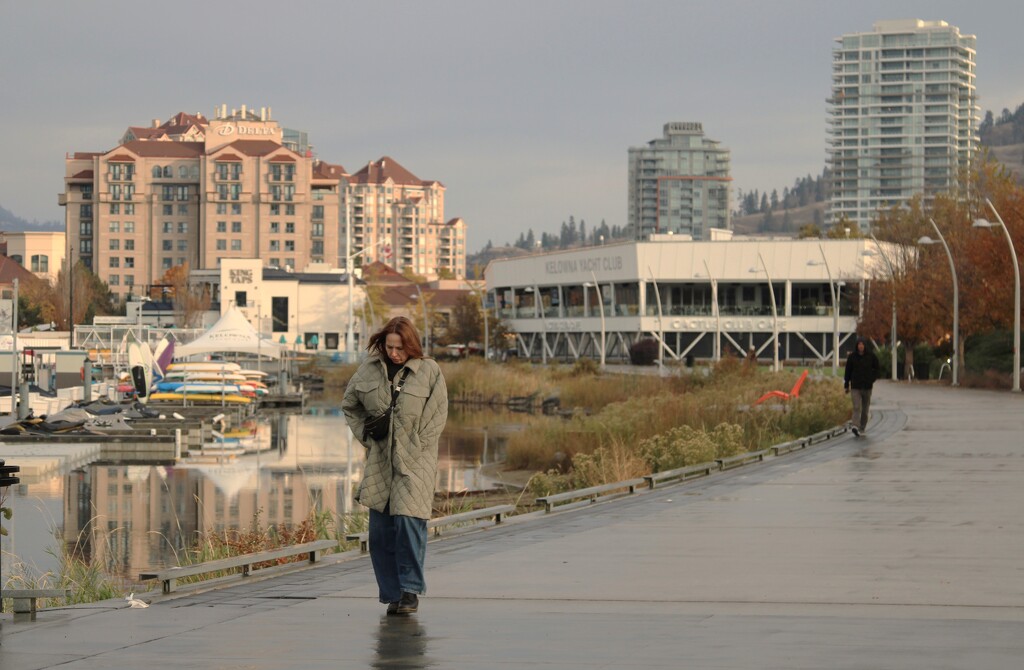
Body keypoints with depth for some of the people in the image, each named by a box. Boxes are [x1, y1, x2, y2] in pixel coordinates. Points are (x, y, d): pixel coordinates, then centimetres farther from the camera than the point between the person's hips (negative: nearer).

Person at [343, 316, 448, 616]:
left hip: (414, 459, -4)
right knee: (380, 529, 3)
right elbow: (349, 405, 18)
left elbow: (437, 415, -1)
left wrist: (417, 446, -8)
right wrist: (366, 437, 7)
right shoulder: (369, 370, 5)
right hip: (379, 461, 4)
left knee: (409, 521, -15)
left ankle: (411, 589, -7)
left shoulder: (429, 371, -3)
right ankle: (392, 593, 11)